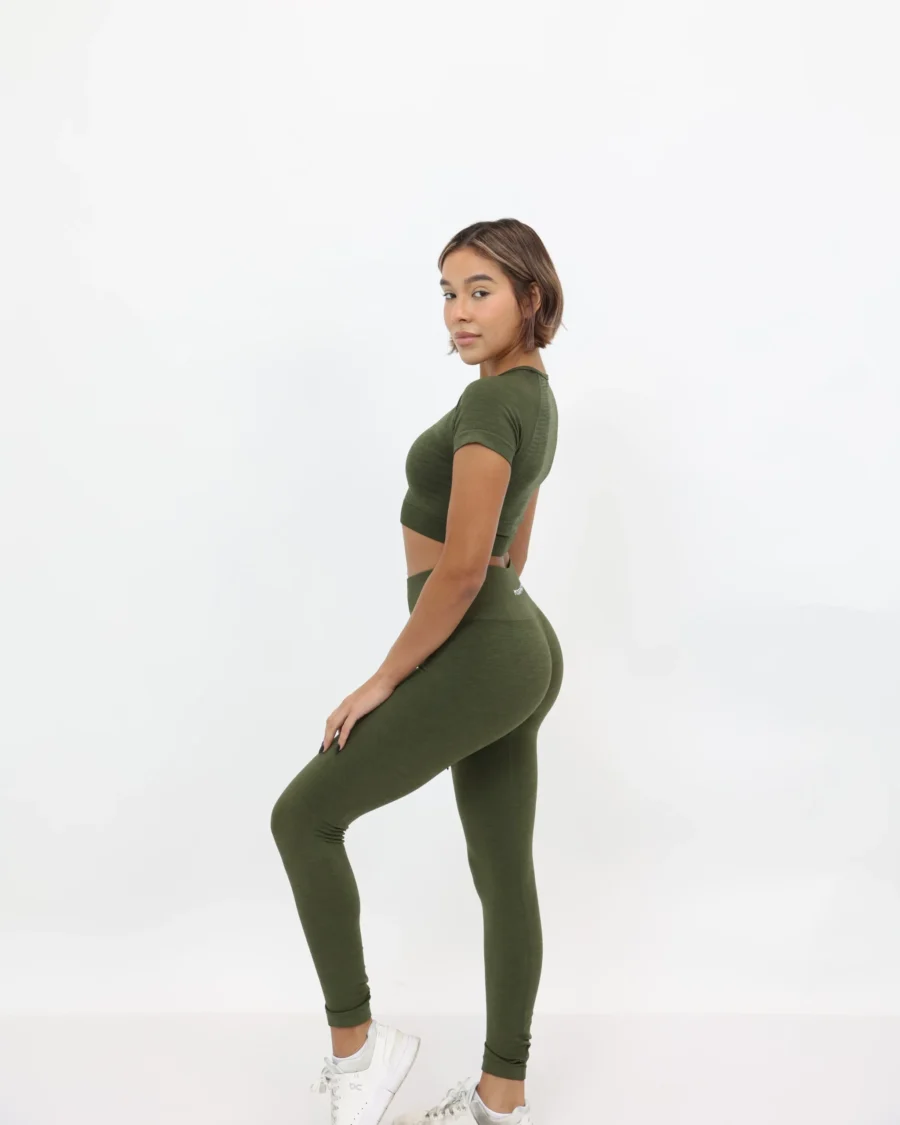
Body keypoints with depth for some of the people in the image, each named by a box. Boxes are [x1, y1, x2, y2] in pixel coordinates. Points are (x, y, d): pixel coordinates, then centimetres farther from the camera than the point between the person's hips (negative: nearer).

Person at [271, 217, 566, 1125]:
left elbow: (460, 570, -22)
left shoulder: (489, 401, -17)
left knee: (304, 816, 3)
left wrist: (383, 680, -13)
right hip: (525, 647, 10)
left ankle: (355, 1043, 12)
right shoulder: (534, 395, 14)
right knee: (503, 872, 13)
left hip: (476, 659, -10)